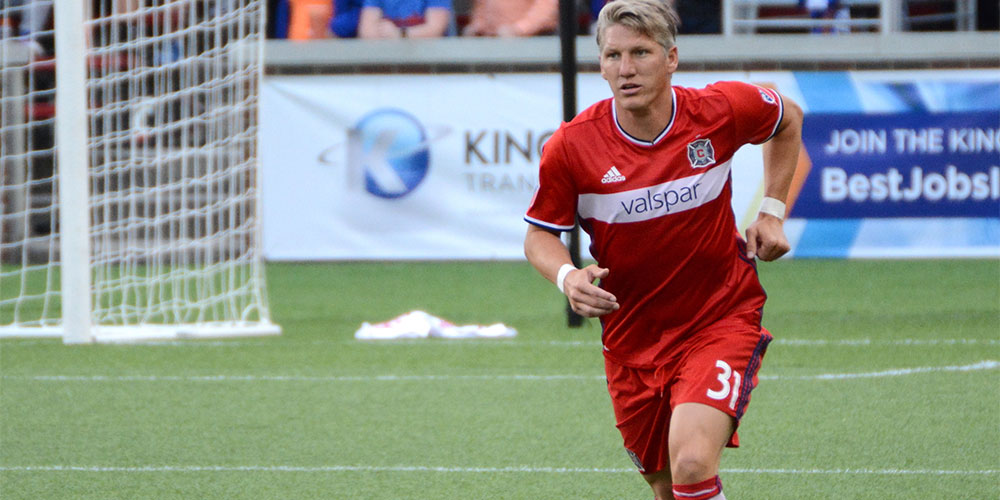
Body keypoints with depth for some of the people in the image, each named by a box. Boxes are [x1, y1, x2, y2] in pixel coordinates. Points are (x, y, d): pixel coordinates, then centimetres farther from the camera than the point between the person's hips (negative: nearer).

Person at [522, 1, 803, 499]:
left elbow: (788, 118, 10)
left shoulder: (720, 111, -13)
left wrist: (772, 209, 3)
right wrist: (567, 276, -21)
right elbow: (539, 234, 0)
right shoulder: (571, 146, -14)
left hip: (722, 321, -2)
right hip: (632, 339, 2)